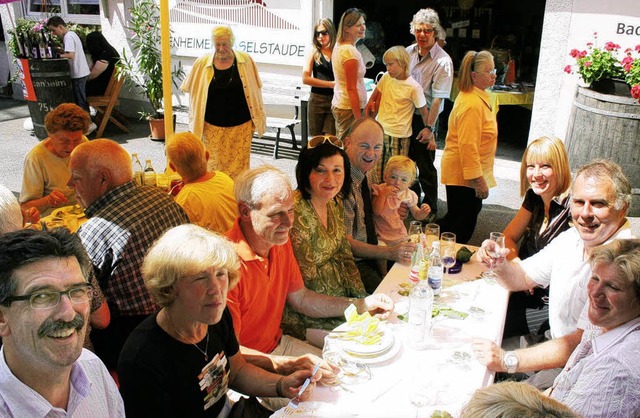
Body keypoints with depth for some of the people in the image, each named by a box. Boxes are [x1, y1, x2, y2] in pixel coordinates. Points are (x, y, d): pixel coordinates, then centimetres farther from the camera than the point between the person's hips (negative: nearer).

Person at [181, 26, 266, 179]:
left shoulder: (245, 61, -4)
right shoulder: (202, 63, -3)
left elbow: (254, 91, 5)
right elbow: (194, 92, 8)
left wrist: (257, 120, 5)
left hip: (240, 125, 0)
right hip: (213, 126, 1)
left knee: (239, 165, 5)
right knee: (215, 166, 5)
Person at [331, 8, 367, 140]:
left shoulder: (338, 46, 10)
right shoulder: (350, 51, -18)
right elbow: (352, 89, -20)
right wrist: (359, 119, -19)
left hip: (338, 104, 10)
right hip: (350, 109, -10)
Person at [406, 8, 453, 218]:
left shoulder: (442, 61, -16)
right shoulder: (409, 52, 3)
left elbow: (438, 98, -21)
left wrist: (429, 127, -25)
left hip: (424, 118, -6)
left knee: (425, 166, 3)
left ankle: (430, 209, 18)